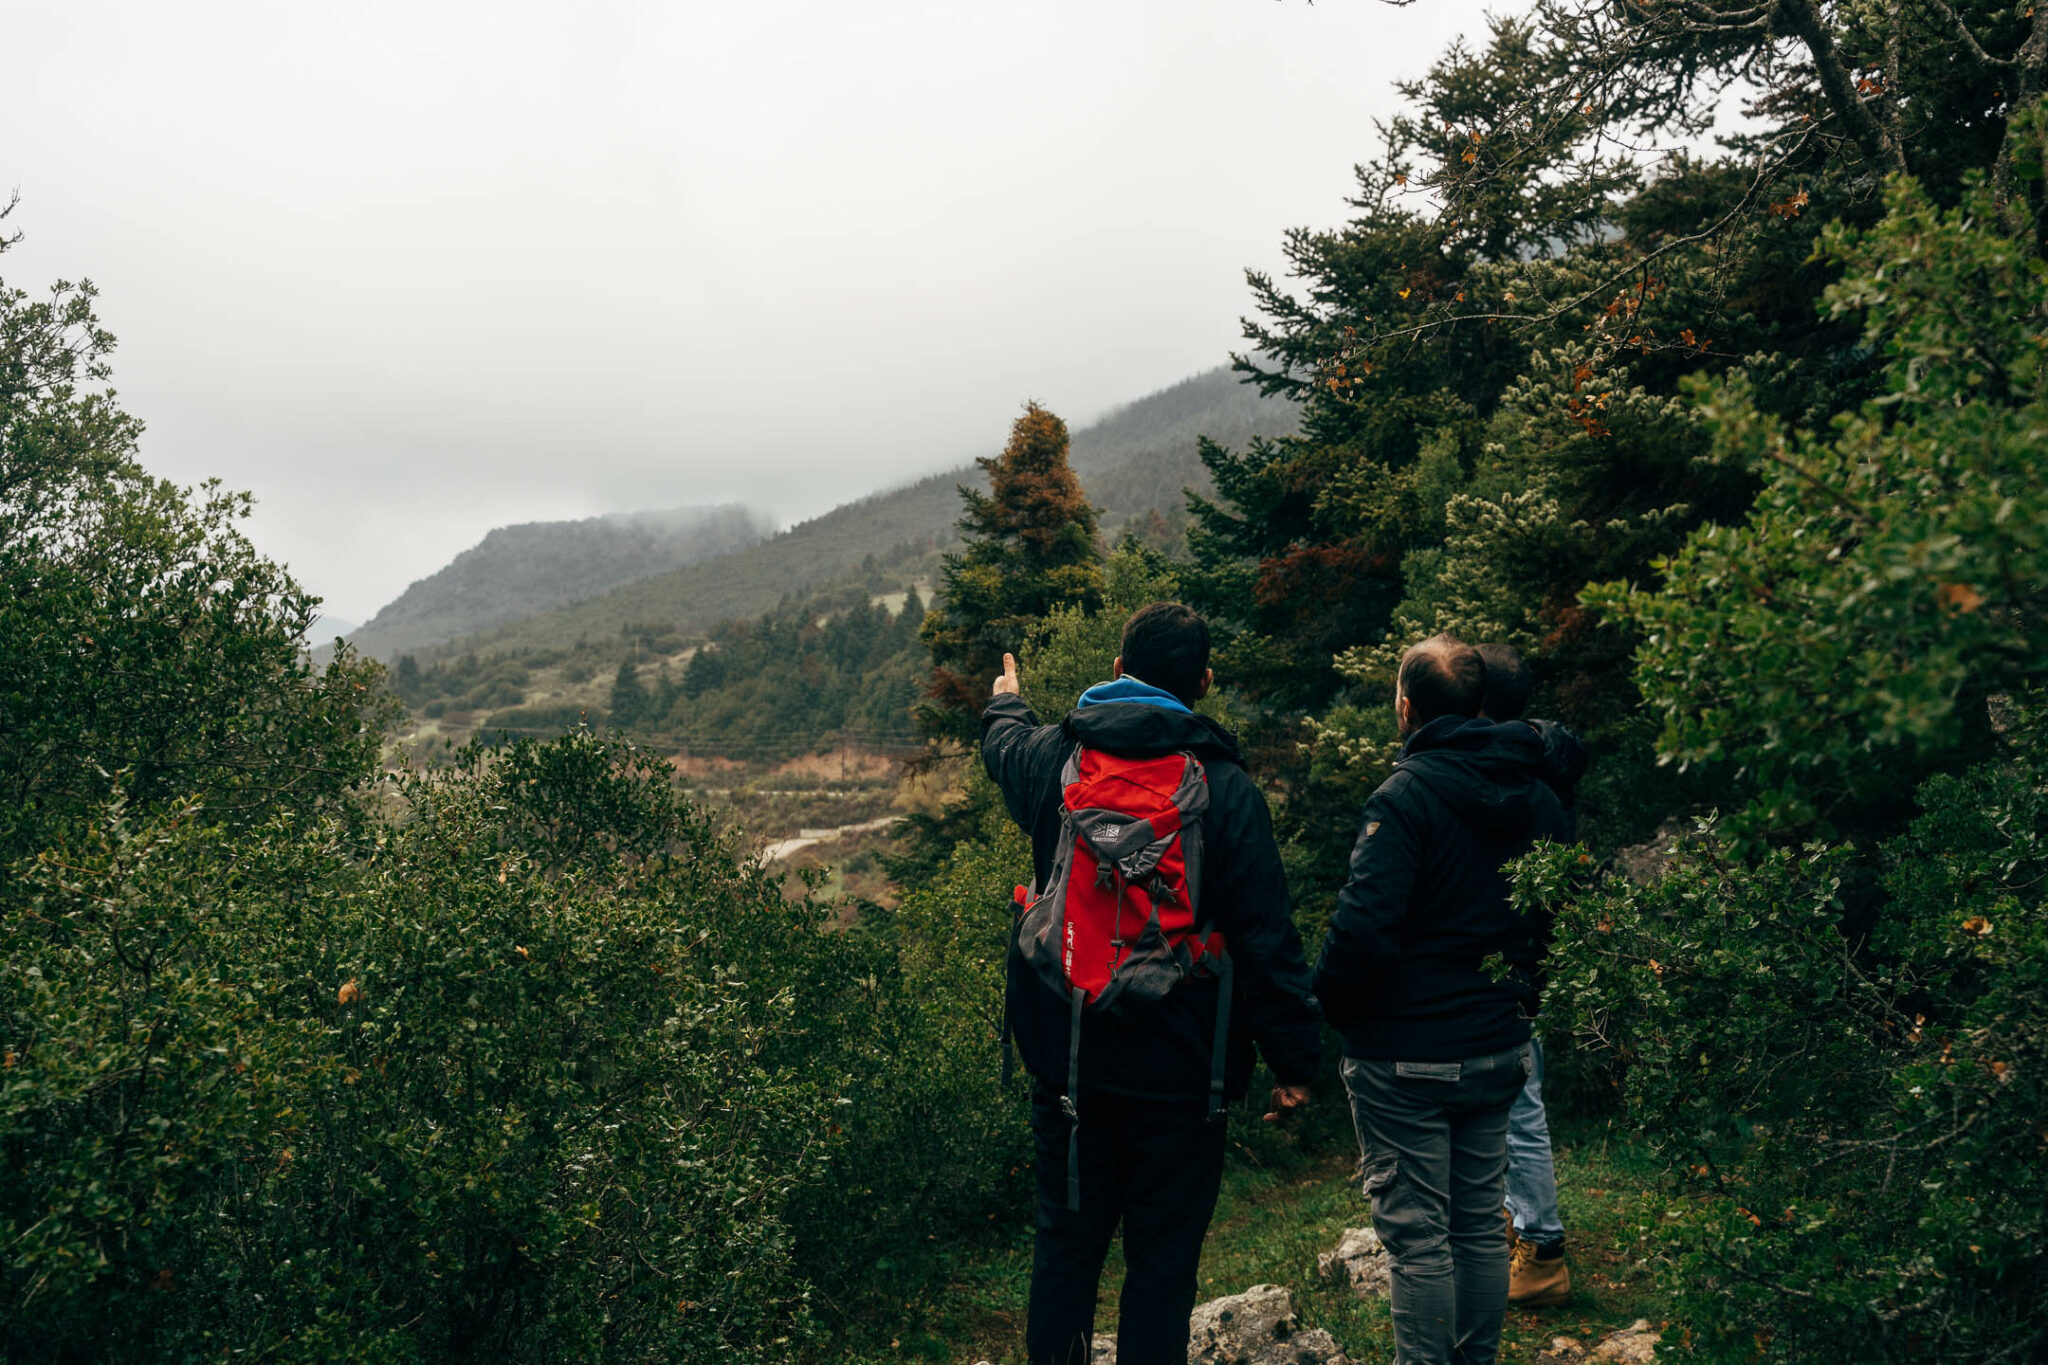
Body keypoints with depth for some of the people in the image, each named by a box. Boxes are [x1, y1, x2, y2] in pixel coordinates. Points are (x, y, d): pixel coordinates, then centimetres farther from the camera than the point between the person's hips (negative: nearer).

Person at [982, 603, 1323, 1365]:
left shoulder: (1054, 756, -1)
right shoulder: (1225, 788, -11)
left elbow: (1004, 747, 25)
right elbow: (1266, 935, -12)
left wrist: (1006, 703, 48)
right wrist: (1294, 1057, -4)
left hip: (1065, 1054, 4)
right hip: (1178, 1069, -3)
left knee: (1066, 1239, 17)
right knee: (1162, 1257, 8)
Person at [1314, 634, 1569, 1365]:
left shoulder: (1405, 796, -18)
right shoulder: (1538, 799, 5)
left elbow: (1362, 927, -26)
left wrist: (1335, 1007, -9)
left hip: (1407, 1060, -7)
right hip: (1499, 1050, 7)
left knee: (1417, 1236, 2)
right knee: (1481, 1225, 17)